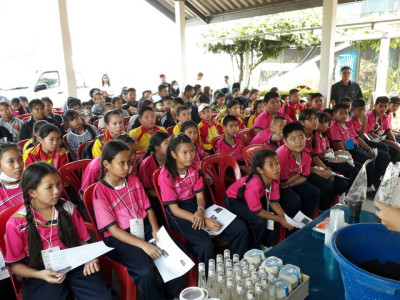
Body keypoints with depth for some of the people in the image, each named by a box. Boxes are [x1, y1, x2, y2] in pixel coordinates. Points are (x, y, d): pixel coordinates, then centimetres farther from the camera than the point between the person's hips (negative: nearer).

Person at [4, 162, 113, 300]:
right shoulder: (16, 223, -5)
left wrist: (90, 259, -11)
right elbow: (15, 264, 2)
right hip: (40, 273, -1)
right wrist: (40, 275, -15)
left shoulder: (67, 208, 2)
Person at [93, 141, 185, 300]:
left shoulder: (134, 180, 7)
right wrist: (144, 245, -21)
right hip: (119, 238, -5)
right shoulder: (100, 191, -10)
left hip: (144, 228, 5)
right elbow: (113, 229, -14)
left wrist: (155, 229, -8)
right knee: (145, 271, -30)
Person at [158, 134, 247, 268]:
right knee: (205, 245, -33)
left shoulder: (193, 169, 4)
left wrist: (200, 211, -21)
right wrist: (204, 221, -23)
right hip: (178, 215, -6)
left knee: (240, 228, -9)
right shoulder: (166, 176, -15)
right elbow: (175, 209, -16)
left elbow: (200, 196, 4)